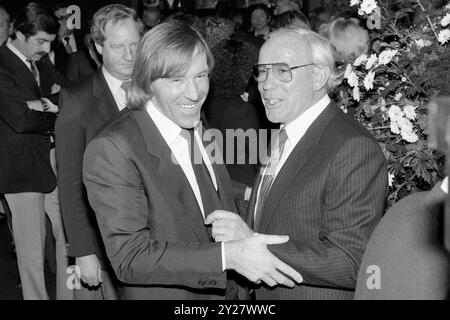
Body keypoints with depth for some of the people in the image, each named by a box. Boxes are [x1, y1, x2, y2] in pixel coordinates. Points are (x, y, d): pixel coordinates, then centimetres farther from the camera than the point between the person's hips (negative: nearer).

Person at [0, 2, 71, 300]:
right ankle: (36, 296, 18)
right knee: (32, 247, 4)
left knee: (69, 237, 9)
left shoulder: (42, 62, 11)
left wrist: (43, 104, -13)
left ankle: (69, 294, 21)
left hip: (56, 162, 7)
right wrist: (54, 109, -9)